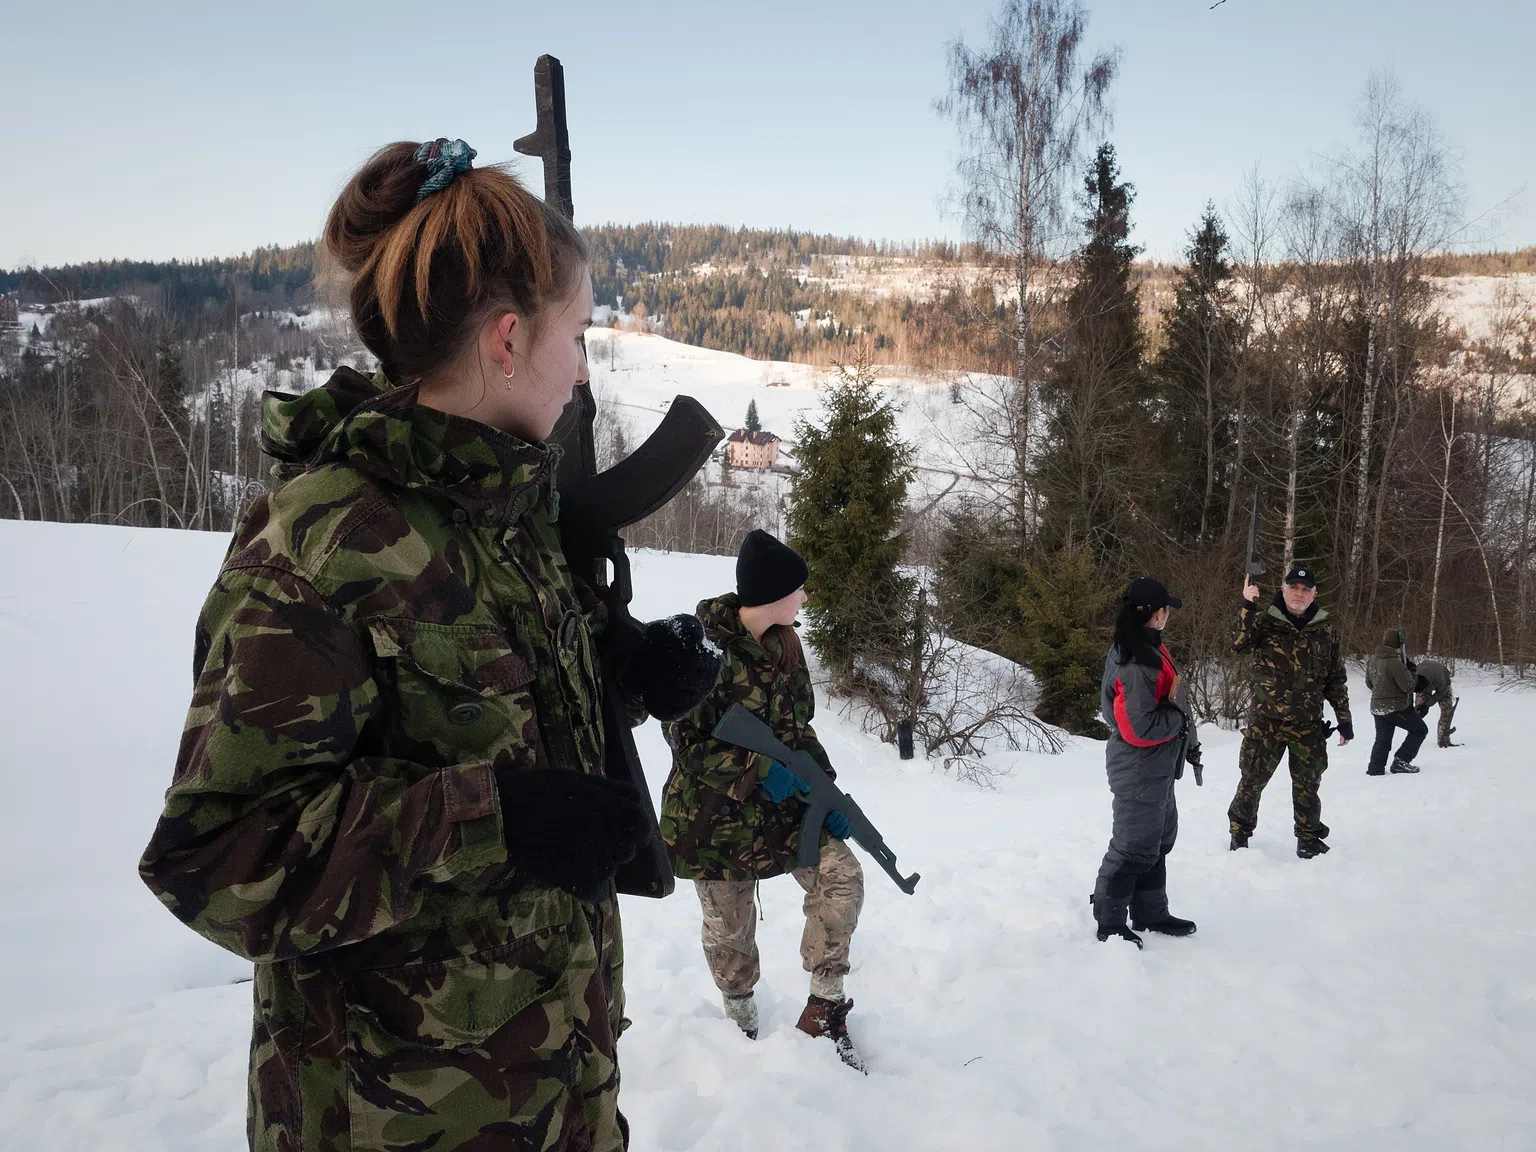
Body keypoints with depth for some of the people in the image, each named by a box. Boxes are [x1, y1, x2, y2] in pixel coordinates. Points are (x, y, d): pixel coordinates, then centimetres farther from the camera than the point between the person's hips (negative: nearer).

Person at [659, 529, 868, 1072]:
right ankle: (742, 1023, 34)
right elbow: (687, 744, -18)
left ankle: (823, 1010, 4)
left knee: (841, 876, -11)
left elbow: (799, 726, 7)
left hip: (784, 802, 5)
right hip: (715, 814, -5)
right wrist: (759, 769, -25)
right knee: (729, 925, 9)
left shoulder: (783, 641, 0)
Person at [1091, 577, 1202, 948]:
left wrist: (1187, 738, 12)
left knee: (1158, 840, 21)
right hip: (1140, 772, -11)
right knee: (1135, 848, 0)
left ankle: (1150, 913, 35)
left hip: (1156, 768, 11)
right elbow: (1140, 728, -29)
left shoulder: (1147, 649, 7)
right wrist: (1179, 718, -14)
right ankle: (1109, 923, 14)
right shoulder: (1136, 664, -27)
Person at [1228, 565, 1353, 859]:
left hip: (1308, 725, 2)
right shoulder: (1265, 621, -3)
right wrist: (1248, 606, -33)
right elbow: (1240, 643, -22)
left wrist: (1344, 719, 8)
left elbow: (1336, 680, 10)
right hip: (1266, 721, -2)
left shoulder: (1326, 631, 5)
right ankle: (1240, 832, 21)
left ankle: (1309, 837, 27)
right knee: (1251, 780, 3)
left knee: (1307, 785, 10)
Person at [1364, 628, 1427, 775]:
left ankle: (1375, 769, 14)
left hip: (1377, 707, 7)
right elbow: (1408, 686, -17)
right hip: (1396, 707, -7)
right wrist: (1408, 671, -2)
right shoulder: (1395, 662, -22)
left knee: (1382, 739, 17)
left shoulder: (1372, 659, 3)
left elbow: (1369, 682, 14)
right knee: (1420, 729, 12)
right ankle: (1401, 761, 6)